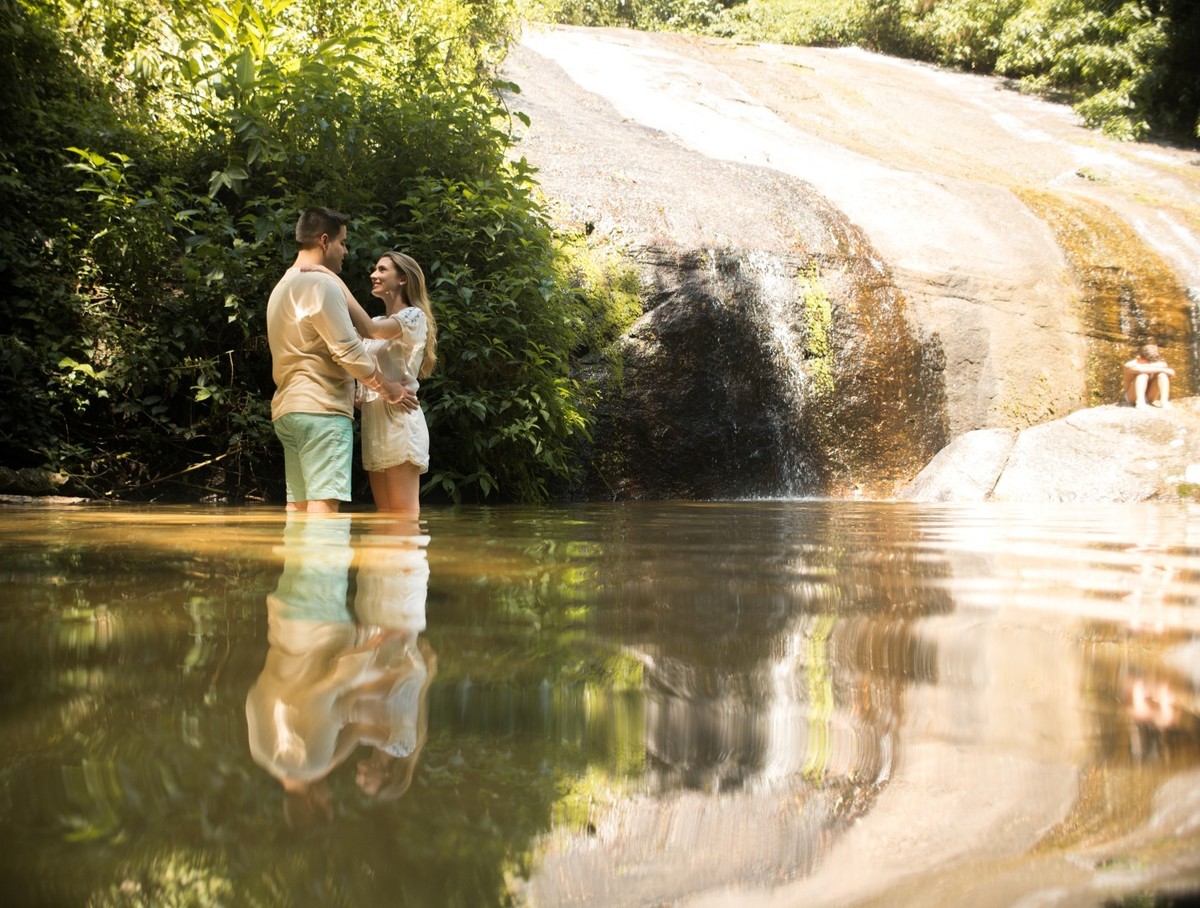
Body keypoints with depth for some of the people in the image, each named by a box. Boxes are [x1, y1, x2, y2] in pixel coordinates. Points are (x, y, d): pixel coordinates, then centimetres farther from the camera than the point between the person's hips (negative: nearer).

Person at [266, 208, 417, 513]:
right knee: (323, 501, -14)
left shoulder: (283, 287, 22)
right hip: (321, 408, -10)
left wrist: (348, 392, 26)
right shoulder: (321, 284, -9)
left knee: (298, 504, 6)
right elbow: (348, 351, -13)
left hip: (288, 407, 10)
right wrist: (388, 389, -1)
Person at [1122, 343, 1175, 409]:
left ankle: (1164, 401, -29)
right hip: (1133, 397, -4)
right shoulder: (1130, 365, -20)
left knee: (1162, 375, -19)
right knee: (1143, 374, -28)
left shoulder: (1159, 364, -6)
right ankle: (1140, 401, -40)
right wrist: (1158, 369, -36)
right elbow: (1137, 369, -42)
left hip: (1150, 397, 4)